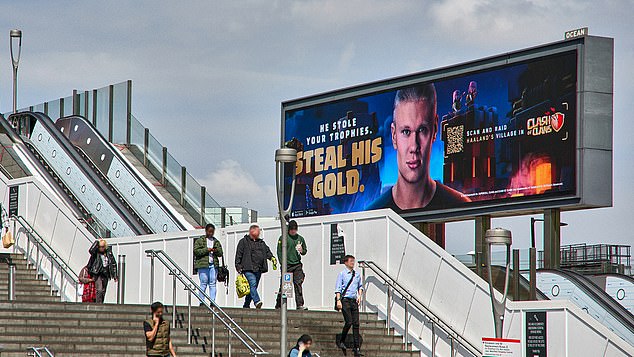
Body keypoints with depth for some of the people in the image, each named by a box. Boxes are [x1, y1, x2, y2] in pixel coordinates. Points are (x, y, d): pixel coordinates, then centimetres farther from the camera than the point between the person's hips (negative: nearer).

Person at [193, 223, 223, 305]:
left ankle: (213, 301, -2)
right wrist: (206, 250, -13)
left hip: (213, 265, 4)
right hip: (203, 265, -4)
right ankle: (201, 301, -4)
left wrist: (216, 251, -8)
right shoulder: (200, 241, 7)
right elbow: (196, 251, -5)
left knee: (213, 283, -1)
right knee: (203, 283, -6)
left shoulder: (216, 242, 19)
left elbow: (220, 253, 14)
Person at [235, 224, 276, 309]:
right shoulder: (243, 241, 4)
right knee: (252, 284, -22)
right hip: (248, 268, -6)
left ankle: (246, 305, 18)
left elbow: (267, 251, 17)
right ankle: (257, 301, -34)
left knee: (253, 287, 8)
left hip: (258, 269, 6)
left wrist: (272, 257, -3)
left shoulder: (261, 243, 21)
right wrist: (238, 267, -5)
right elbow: (238, 255, 2)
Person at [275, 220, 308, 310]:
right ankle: (279, 305, 10)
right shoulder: (283, 238, 1)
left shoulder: (300, 238, 13)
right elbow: (279, 252, -2)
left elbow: (305, 250, 22)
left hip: (297, 265, 3)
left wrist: (302, 251, -3)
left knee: (298, 284, -7)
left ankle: (300, 305, -9)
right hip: (286, 265, -3)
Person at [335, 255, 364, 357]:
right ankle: (342, 342, 7)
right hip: (345, 300, -5)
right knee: (349, 322, -14)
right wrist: (338, 300, -13)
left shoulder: (357, 275, 14)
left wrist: (360, 295, 7)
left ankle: (357, 348, -1)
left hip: (354, 300, 5)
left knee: (356, 323, -1)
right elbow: (338, 288, -4)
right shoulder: (342, 274, 0)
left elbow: (360, 286, 25)